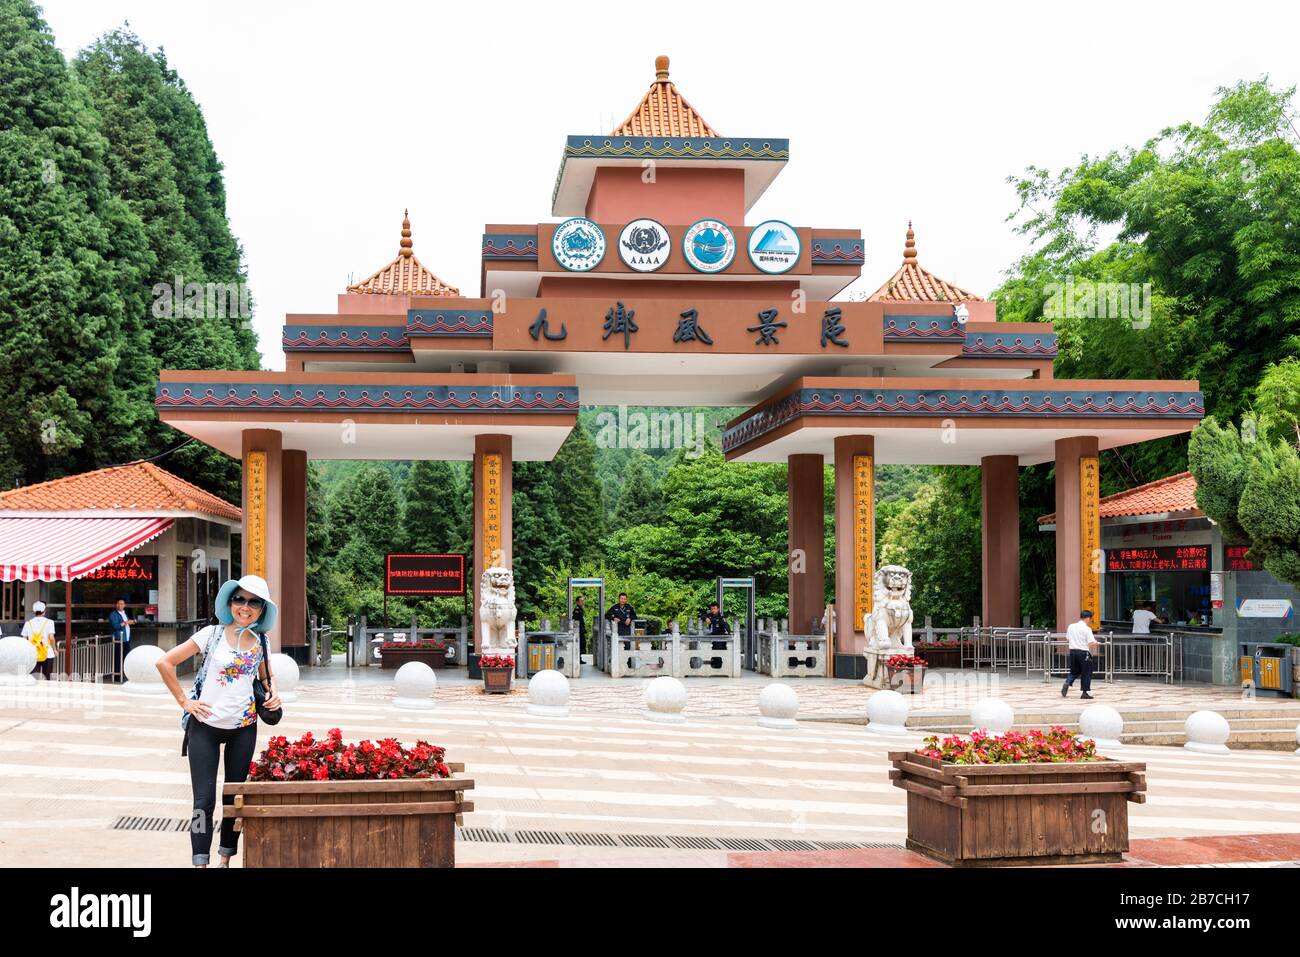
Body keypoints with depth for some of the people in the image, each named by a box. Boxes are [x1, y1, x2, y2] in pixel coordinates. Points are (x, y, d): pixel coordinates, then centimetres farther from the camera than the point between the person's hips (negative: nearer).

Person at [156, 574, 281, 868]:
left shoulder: (260, 642, 4)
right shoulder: (212, 634, -7)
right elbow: (165, 662, -6)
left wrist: (273, 692, 3)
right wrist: (184, 701, -8)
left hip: (243, 728, 4)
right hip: (206, 726, -4)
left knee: (235, 798, 10)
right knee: (204, 800, -6)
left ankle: (225, 860, 23)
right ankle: (200, 862, -2)